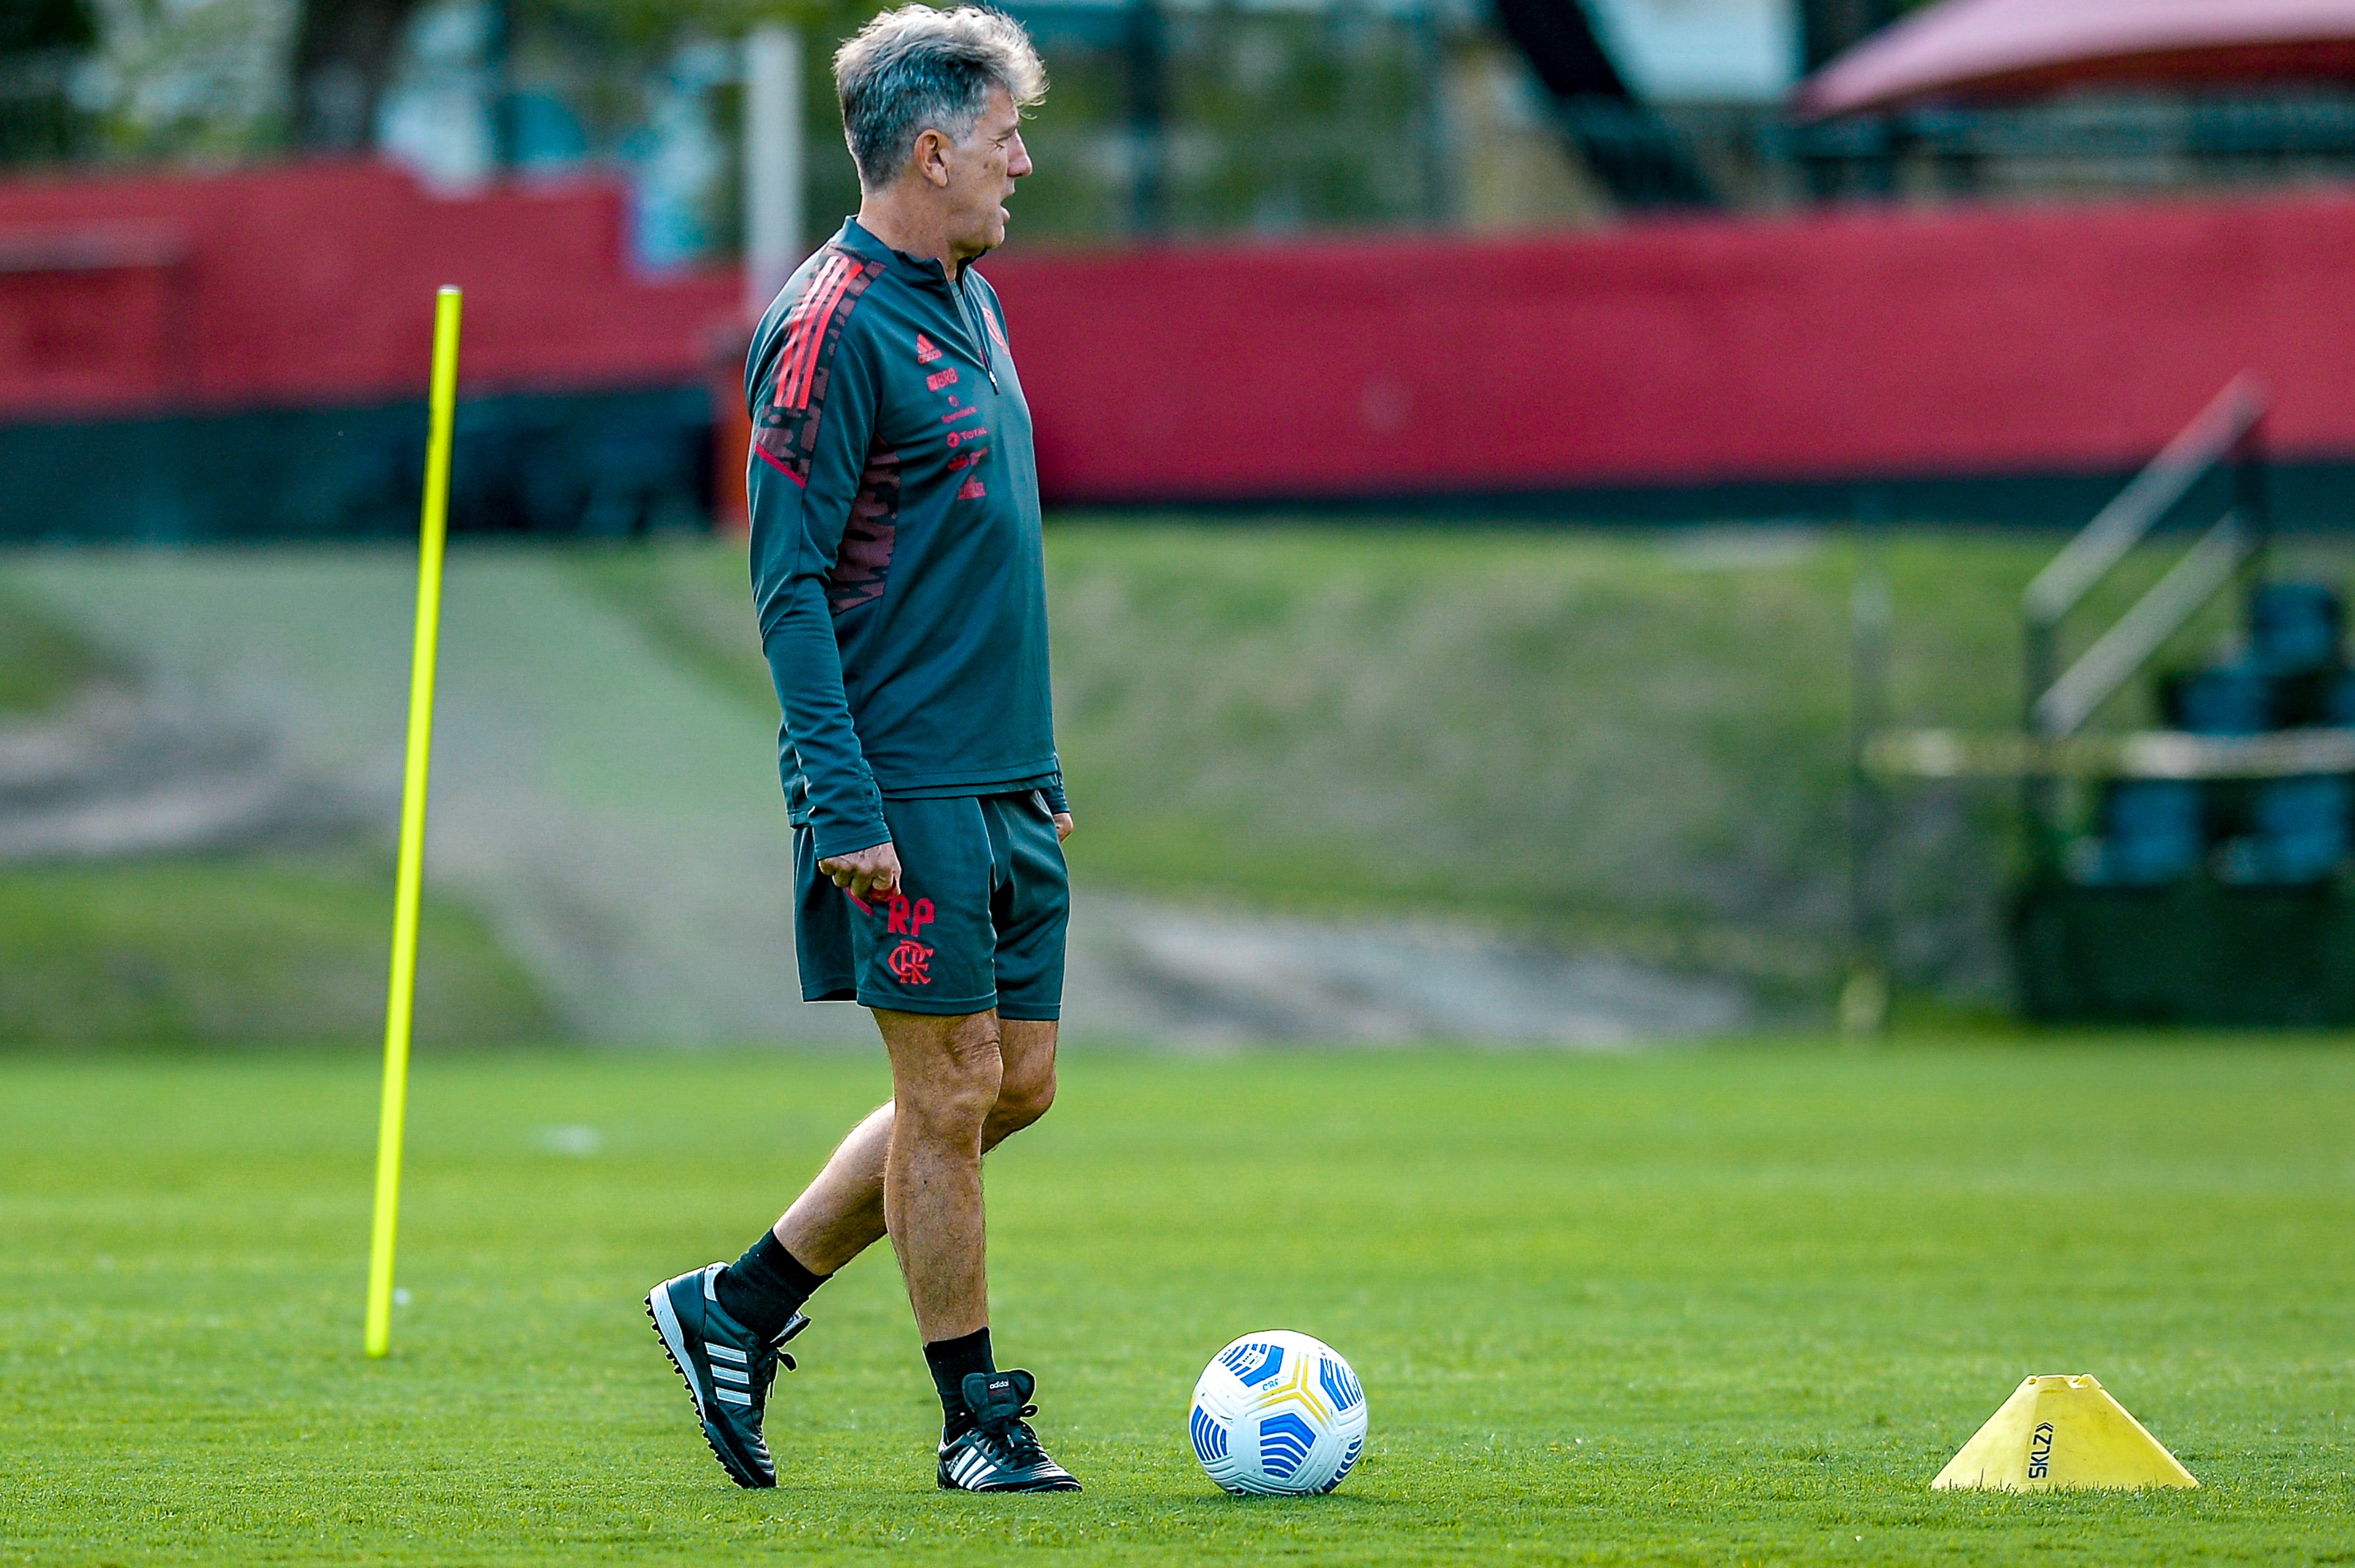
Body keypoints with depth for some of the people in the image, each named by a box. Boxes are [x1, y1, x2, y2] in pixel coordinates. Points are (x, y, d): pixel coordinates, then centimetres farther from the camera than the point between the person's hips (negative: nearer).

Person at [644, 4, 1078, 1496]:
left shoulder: (974, 304, 15)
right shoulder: (831, 327, -13)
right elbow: (793, 585, -16)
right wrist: (845, 804, -21)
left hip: (1007, 787, 9)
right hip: (907, 789, -9)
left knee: (1018, 1081, 9)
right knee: (953, 1092, -4)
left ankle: (743, 1306, 19)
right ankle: (980, 1417, 7)